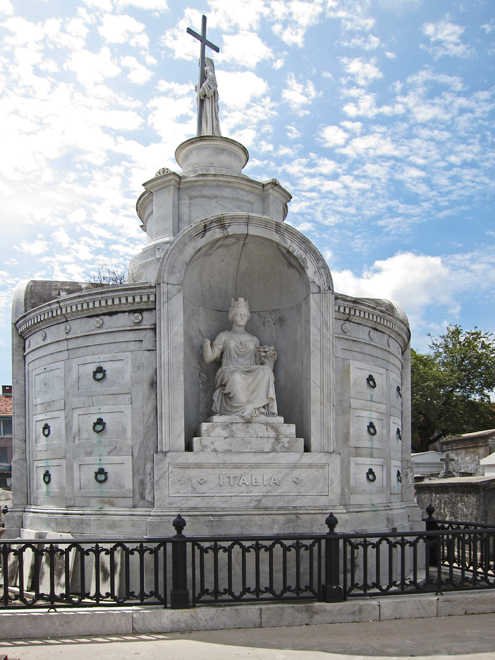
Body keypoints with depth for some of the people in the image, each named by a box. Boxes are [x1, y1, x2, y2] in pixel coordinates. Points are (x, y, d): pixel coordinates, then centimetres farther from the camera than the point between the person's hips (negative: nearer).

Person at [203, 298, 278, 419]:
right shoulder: (224, 337, 16)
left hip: (251, 375, 3)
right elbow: (209, 357, 6)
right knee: (236, 377, -40)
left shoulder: (253, 340, 25)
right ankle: (245, 409, -41)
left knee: (266, 370, -31)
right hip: (229, 373, -3)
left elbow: (258, 363, 27)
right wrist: (207, 344, -12)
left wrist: (268, 359, 8)